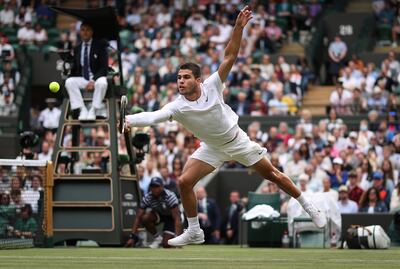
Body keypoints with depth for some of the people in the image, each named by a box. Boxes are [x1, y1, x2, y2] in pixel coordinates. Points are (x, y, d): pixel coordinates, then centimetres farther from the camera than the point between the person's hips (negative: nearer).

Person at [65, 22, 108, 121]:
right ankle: (82, 110, -25)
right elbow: (75, 69, 15)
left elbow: (104, 67, -7)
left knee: (102, 83, -38)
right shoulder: (77, 49, 14)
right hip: (82, 79, 4)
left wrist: (93, 80, -20)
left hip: (97, 78, -4)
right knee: (69, 82, -26)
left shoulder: (100, 46, 0)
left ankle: (93, 110, -28)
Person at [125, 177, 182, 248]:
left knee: (166, 244, -20)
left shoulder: (170, 197, -32)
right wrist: (132, 237, -29)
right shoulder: (146, 198, -22)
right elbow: (138, 217, -21)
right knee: (145, 218, -30)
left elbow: (177, 218, -35)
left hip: (171, 216, -4)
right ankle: (157, 237, -6)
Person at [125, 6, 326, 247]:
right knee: (184, 181, -13)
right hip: (212, 148, 2)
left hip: (237, 141, -2)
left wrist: (239, 27, -37)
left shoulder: (211, 86, -24)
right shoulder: (177, 107, -23)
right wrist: (128, 120, -56)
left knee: (272, 174, 6)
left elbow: (229, 57, -26)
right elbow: (152, 117, -38)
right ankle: (194, 232, 3)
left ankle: (308, 206, 26)